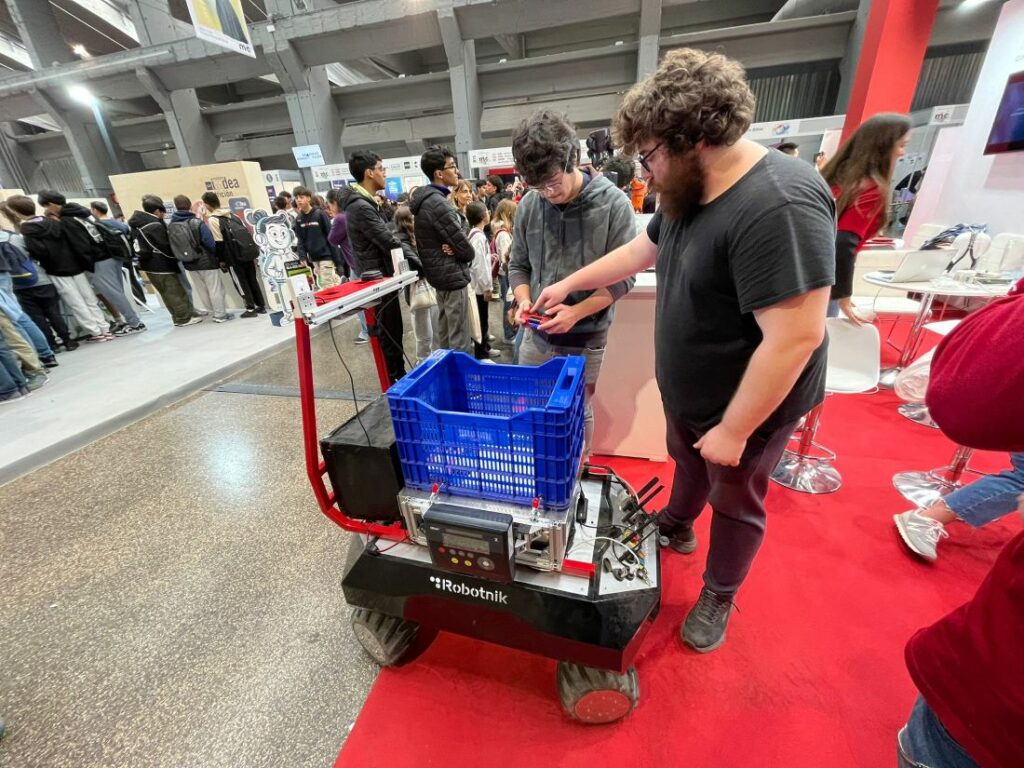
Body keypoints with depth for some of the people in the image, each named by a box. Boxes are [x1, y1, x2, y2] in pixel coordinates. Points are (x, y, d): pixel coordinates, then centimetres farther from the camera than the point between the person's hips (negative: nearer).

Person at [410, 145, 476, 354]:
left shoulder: (426, 199, 11)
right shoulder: (439, 204, -20)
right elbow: (465, 247, -19)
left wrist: (451, 249, -9)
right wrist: (468, 255, 2)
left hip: (439, 273, 11)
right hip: (452, 274, -11)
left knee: (445, 334, 21)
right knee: (460, 341, -3)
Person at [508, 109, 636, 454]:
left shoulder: (613, 203, -9)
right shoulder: (529, 204, -1)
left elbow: (622, 276, -9)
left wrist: (576, 312, -20)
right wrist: (523, 300, -10)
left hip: (586, 339, -3)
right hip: (536, 336, 3)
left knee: (578, 413, 12)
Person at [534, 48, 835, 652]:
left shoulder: (779, 207, -31)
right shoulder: (694, 194, -1)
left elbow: (795, 337, -32)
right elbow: (641, 251, 12)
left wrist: (733, 430, -24)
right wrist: (567, 284, 14)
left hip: (746, 407, -8)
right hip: (687, 393, 8)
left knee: (735, 501, 15)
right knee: (687, 463, 28)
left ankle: (719, 597, 41)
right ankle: (676, 527, 57)